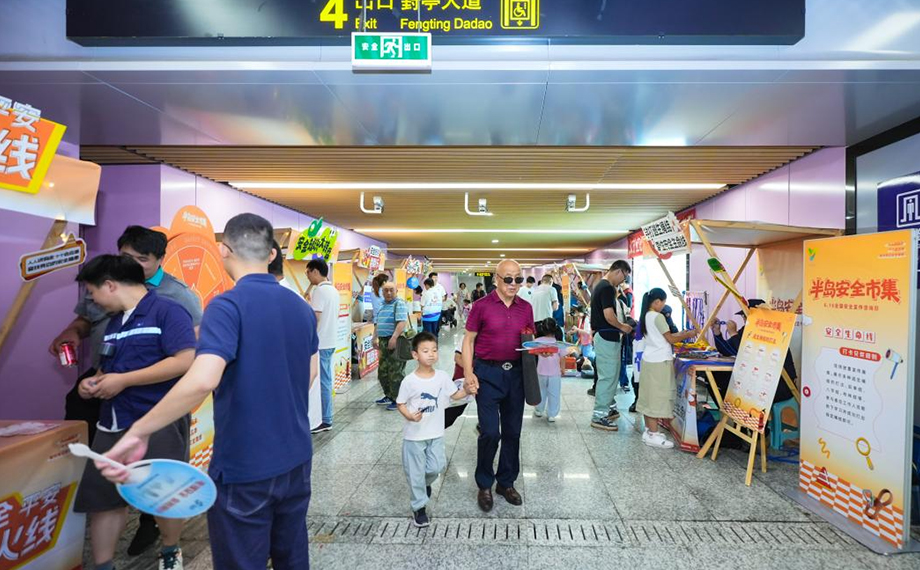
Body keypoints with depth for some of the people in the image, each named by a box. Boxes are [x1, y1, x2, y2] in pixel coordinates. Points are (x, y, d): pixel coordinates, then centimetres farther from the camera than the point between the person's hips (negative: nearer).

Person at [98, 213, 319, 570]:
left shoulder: (227, 306, -18)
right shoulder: (302, 308, 3)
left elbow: (202, 380, -32)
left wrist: (138, 432, -20)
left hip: (245, 467, -6)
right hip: (295, 458, 6)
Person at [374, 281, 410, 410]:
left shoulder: (399, 303, -8)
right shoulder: (381, 305, 18)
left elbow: (402, 322, -20)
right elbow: (376, 323, 24)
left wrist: (394, 338, -27)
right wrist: (375, 338, 13)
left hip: (396, 342, -8)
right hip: (383, 342, 9)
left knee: (396, 373, -5)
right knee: (382, 372, 15)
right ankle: (389, 396, 30)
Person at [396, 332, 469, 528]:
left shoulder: (443, 377, -5)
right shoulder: (409, 381, -15)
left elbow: (454, 395, 6)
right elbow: (400, 404, -7)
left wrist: (467, 390, -12)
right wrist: (410, 416, -25)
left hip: (436, 434, 3)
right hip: (414, 435, -3)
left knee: (437, 466, 5)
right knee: (415, 472, 7)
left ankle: (426, 482, 40)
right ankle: (419, 508, 26)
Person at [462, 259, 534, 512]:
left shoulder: (526, 308, 5)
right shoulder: (481, 305, -6)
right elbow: (469, 340, -4)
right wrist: (468, 373, -13)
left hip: (516, 373, 4)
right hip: (488, 372, -4)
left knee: (513, 432, 12)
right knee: (490, 432, -3)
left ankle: (507, 482, 31)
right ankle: (484, 485, 20)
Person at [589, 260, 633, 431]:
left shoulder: (601, 285, 14)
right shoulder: (607, 288, -18)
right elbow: (609, 316, -24)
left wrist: (619, 326, 17)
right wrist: (622, 327, -7)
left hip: (602, 336, 11)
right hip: (607, 338, -11)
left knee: (609, 375, 18)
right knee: (607, 376, -4)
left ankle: (605, 408, 29)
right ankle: (599, 416, 2)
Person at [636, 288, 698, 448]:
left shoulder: (646, 316, 12)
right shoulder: (658, 317, -15)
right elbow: (671, 339, -11)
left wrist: (680, 334, 16)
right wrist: (687, 335, 2)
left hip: (649, 360, 9)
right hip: (659, 362, -9)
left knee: (650, 396, 12)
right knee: (657, 397, -5)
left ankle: (649, 431, 19)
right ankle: (653, 436, -1)